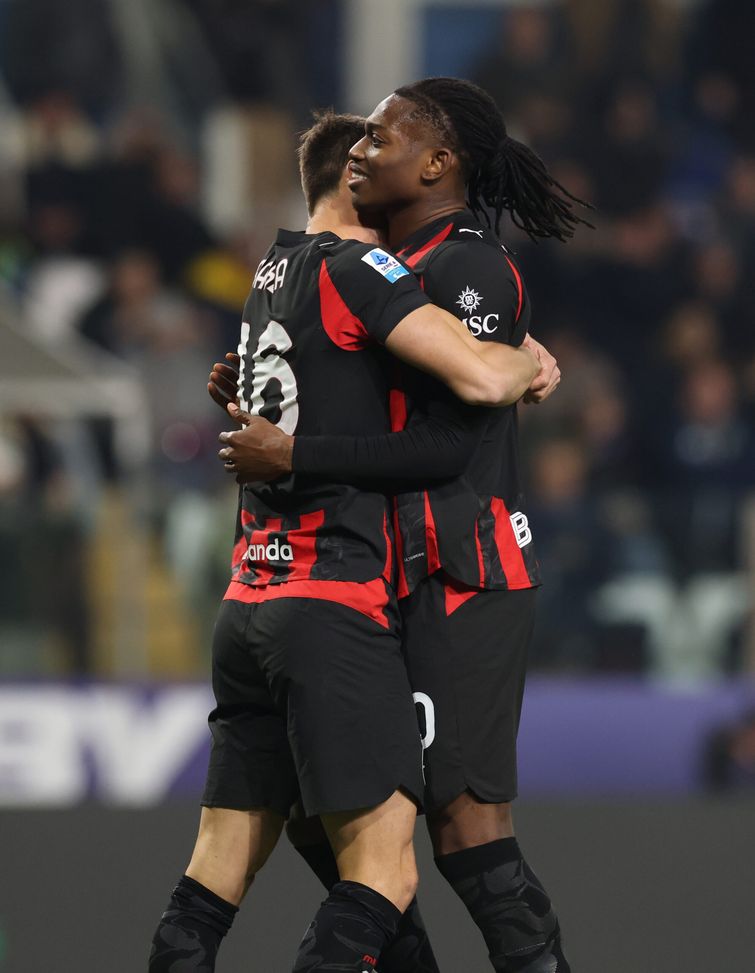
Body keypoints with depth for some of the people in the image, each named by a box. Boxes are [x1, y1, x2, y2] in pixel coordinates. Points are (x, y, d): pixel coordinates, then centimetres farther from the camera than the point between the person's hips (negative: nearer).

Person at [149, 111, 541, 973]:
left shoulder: (271, 276, 19)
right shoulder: (352, 269, -6)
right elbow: (482, 378, -16)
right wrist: (531, 360, 4)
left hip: (247, 603, 9)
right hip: (331, 604, -9)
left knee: (218, 873, 7)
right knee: (383, 868, -12)